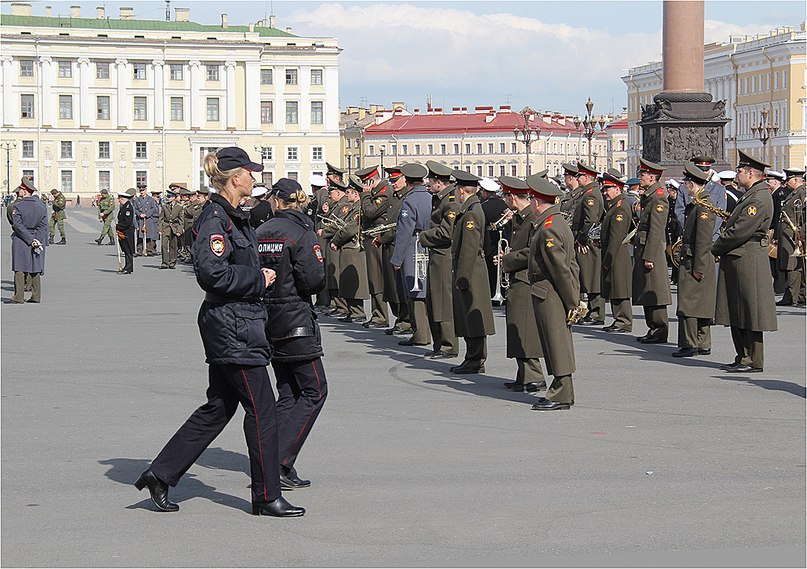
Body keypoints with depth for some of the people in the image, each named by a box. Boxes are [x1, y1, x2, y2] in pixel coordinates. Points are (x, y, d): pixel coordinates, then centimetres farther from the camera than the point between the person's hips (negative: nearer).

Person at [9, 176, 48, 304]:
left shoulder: (17, 206, -12)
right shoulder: (41, 206, 2)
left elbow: (18, 226, -16)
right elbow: (43, 226, -2)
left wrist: (31, 240, -15)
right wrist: (37, 240, -6)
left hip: (21, 241, -4)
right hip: (37, 239, 4)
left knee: (19, 269, 1)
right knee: (36, 269, 11)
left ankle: (19, 297, 0)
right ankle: (36, 296, 14)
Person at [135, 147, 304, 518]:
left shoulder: (232, 218, 16)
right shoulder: (215, 219, -15)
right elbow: (211, 272, -24)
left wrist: (258, 276, 9)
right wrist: (259, 279, -15)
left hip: (235, 325, 10)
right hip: (230, 325, -10)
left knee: (218, 408, 14)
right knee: (261, 410, -3)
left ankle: (160, 475, 18)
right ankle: (267, 497, 5)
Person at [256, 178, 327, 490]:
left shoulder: (259, 233, 5)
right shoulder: (301, 232, -12)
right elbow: (314, 280, -18)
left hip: (267, 320, 7)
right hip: (296, 320, -7)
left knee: (288, 394, 14)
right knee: (315, 391, 1)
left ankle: (277, 465, 8)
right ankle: (278, 462, -9)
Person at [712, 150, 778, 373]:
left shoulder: (759, 199, -17)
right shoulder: (750, 195, 17)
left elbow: (741, 231, -20)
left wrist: (717, 248, -10)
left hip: (747, 262, -10)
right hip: (736, 262, 10)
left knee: (749, 313, -5)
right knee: (737, 313, 13)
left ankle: (753, 361, 0)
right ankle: (744, 357, 20)